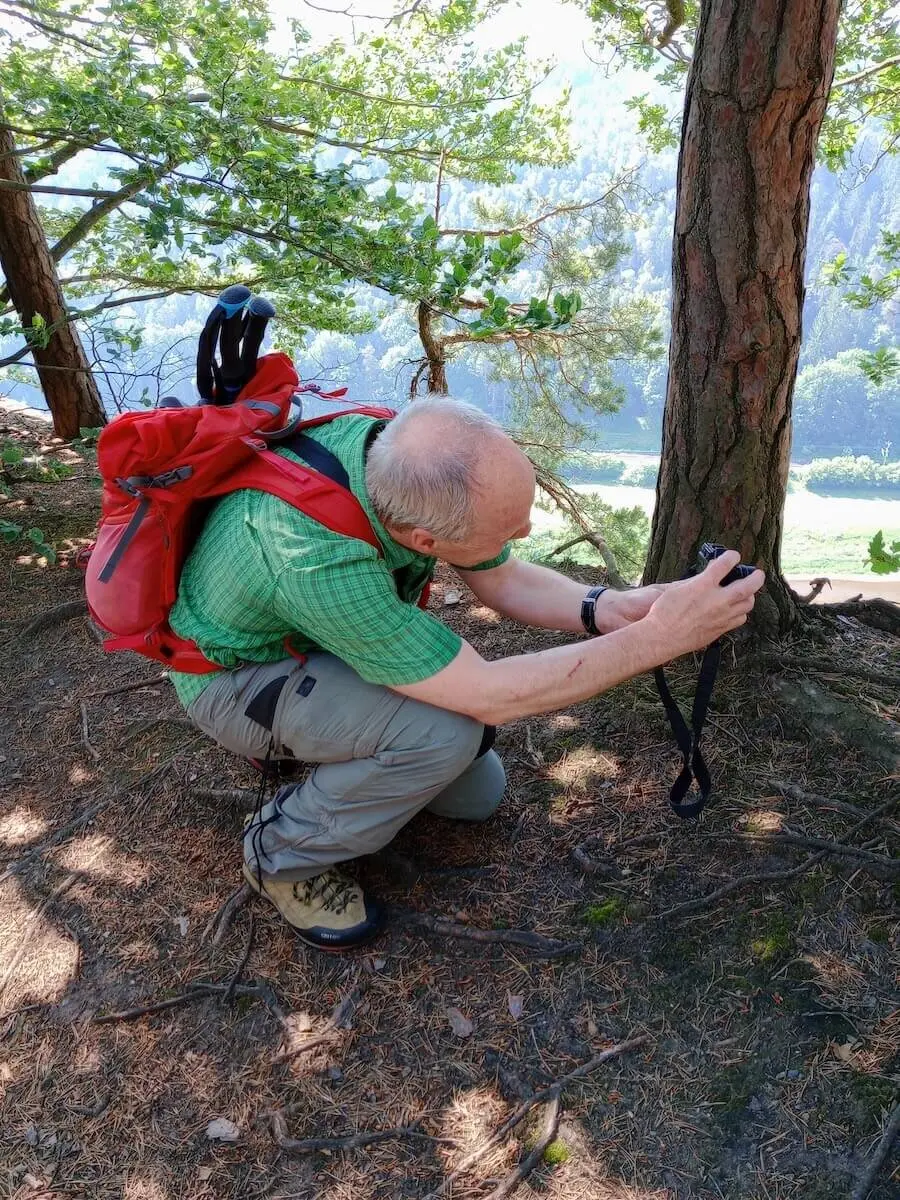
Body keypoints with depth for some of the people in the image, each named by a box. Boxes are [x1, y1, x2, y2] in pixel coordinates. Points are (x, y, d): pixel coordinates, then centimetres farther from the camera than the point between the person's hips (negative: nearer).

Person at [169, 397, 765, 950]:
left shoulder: (415, 464, -23)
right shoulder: (320, 557, -43)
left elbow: (506, 581, -6)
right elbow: (490, 696, -37)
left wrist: (610, 608, -23)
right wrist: (656, 639, -35)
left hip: (334, 630, 7)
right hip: (237, 676, -6)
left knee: (478, 793, 8)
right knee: (447, 732, -30)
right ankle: (281, 853, -6)